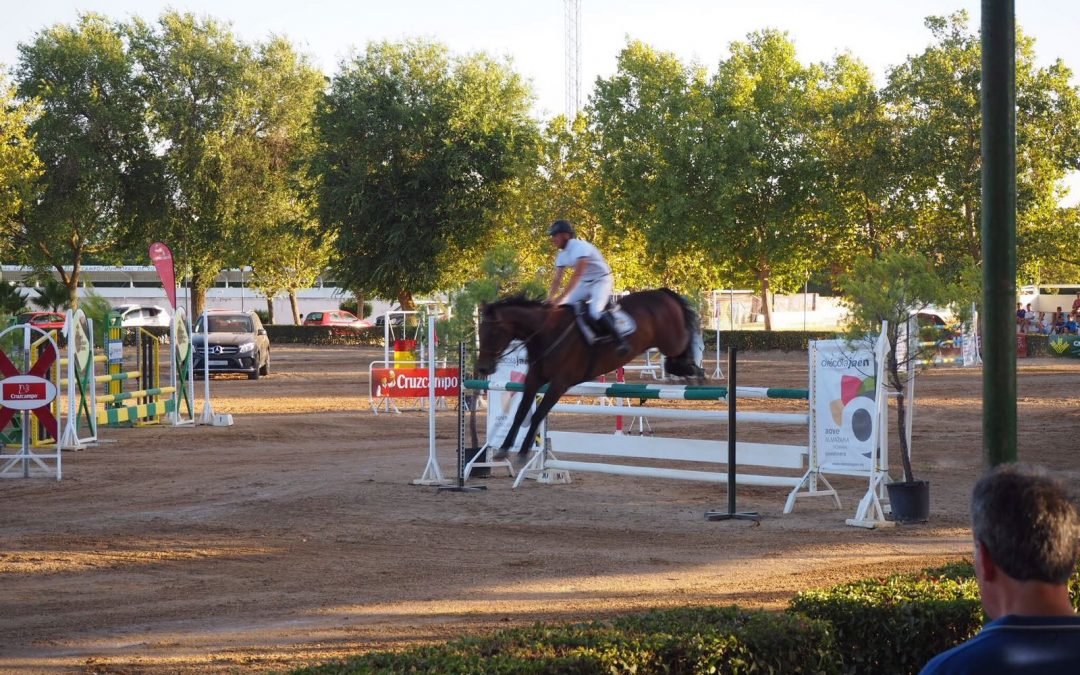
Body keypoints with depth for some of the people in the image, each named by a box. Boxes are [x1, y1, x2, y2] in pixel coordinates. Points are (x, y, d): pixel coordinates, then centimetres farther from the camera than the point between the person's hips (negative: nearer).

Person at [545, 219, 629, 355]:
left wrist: (561, 297, -39)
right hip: (585, 284, 9)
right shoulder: (562, 255, 1)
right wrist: (550, 299, -16)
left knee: (595, 311, -30)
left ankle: (620, 341, -23)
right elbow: (557, 280, 1)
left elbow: (577, 275, -34)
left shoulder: (580, 247, -25)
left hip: (601, 281, -9)